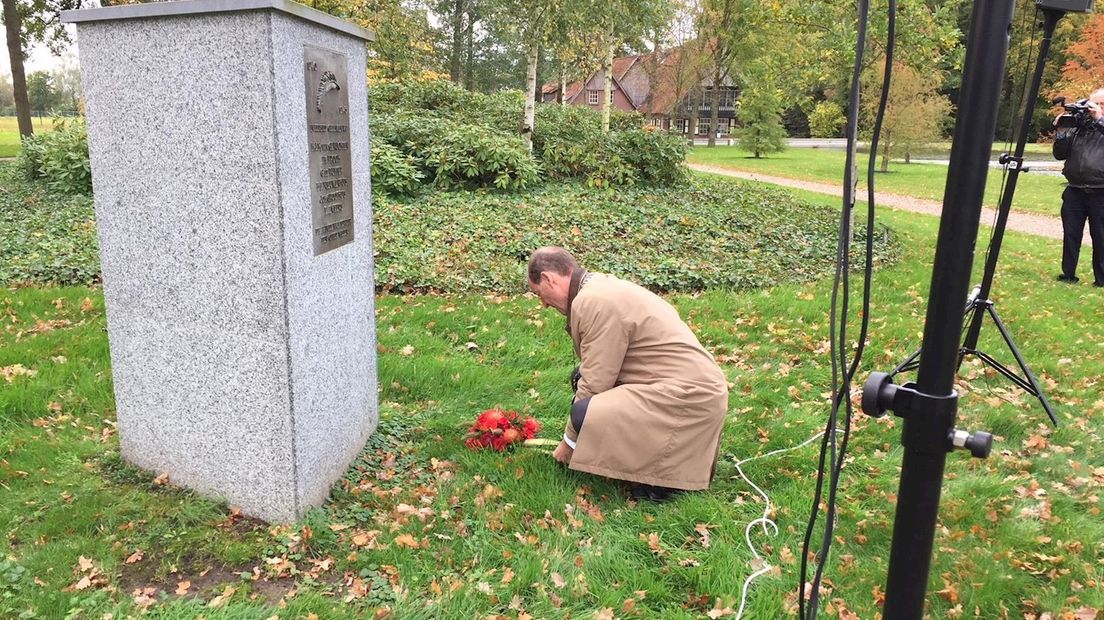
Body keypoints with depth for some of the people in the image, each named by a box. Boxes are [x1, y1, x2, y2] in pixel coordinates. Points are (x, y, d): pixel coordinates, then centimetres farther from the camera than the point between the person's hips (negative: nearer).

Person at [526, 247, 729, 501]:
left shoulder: (594, 302, -17)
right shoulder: (602, 287, 13)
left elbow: (594, 384, -16)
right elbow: (595, 373, 18)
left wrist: (569, 442, -2)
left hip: (690, 395, -10)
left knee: (587, 414, -23)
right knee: (582, 378, 11)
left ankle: (667, 470, -3)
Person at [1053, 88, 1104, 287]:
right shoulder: (1078, 127, 12)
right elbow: (1060, 154, 9)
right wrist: (1061, 132, -4)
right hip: (1074, 191, 3)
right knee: (1070, 235, 4)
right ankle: (1068, 274, 11)